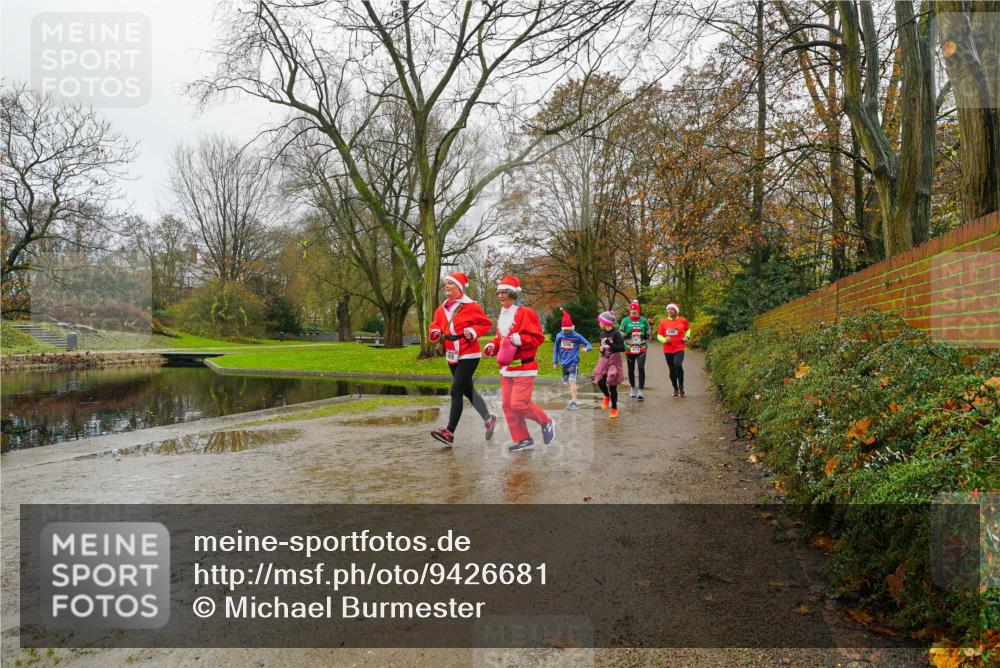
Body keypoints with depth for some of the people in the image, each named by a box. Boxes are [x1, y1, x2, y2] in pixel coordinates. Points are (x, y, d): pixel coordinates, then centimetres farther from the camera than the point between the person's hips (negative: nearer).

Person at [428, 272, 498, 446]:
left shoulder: (471, 306, -10)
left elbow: (486, 323, -3)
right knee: (468, 391, 17)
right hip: (452, 356, 8)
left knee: (456, 391, -12)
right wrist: (435, 333, -8)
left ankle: (449, 433, -10)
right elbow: (435, 325, 13)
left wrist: (473, 332, -18)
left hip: (468, 356, -8)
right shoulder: (442, 309, 7)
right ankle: (488, 419, 35)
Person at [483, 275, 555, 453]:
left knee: (519, 404, -12)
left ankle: (546, 422, 14)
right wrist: (493, 346, 6)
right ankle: (522, 439, 17)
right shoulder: (502, 315, 14)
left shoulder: (525, 313, -11)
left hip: (524, 368, -8)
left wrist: (519, 339, -26)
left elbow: (538, 337, -15)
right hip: (506, 368, 8)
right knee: (507, 404, 6)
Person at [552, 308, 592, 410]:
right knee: (565, 382, 14)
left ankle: (573, 402, -18)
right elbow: (556, 349, 11)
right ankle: (573, 394, 45)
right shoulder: (559, 336, 1)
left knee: (572, 380, -18)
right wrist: (555, 361, 12)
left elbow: (588, 344, 0)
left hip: (573, 361, -4)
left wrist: (587, 348, -23)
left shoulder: (576, 336, -6)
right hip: (564, 363, 4)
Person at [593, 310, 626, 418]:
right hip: (604, 360, 5)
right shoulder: (602, 333, 8)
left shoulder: (616, 333, -13)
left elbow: (622, 348, -17)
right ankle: (607, 396, 25)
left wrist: (610, 345, -27)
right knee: (600, 381, -8)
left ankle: (614, 409, 12)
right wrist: (601, 349, 1)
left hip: (614, 361, -5)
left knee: (612, 385, -2)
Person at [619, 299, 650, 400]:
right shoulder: (625, 321, 1)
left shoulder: (644, 320, 3)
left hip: (641, 349, -1)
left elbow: (648, 333, 13)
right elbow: (620, 334, 5)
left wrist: (645, 342, 2)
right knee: (631, 370, 12)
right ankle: (633, 388, 31)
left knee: (641, 368, -11)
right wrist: (626, 335, -12)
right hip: (629, 349, 1)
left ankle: (640, 391, -10)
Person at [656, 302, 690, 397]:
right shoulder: (663, 321, 2)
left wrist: (686, 337, 3)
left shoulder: (682, 321, 1)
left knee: (678, 365, -23)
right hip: (667, 350, 2)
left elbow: (688, 329, 22)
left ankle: (681, 387, -6)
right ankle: (675, 389, 25)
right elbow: (659, 335, 7)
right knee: (672, 370, 8)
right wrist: (664, 339, -13)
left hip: (679, 348, -2)